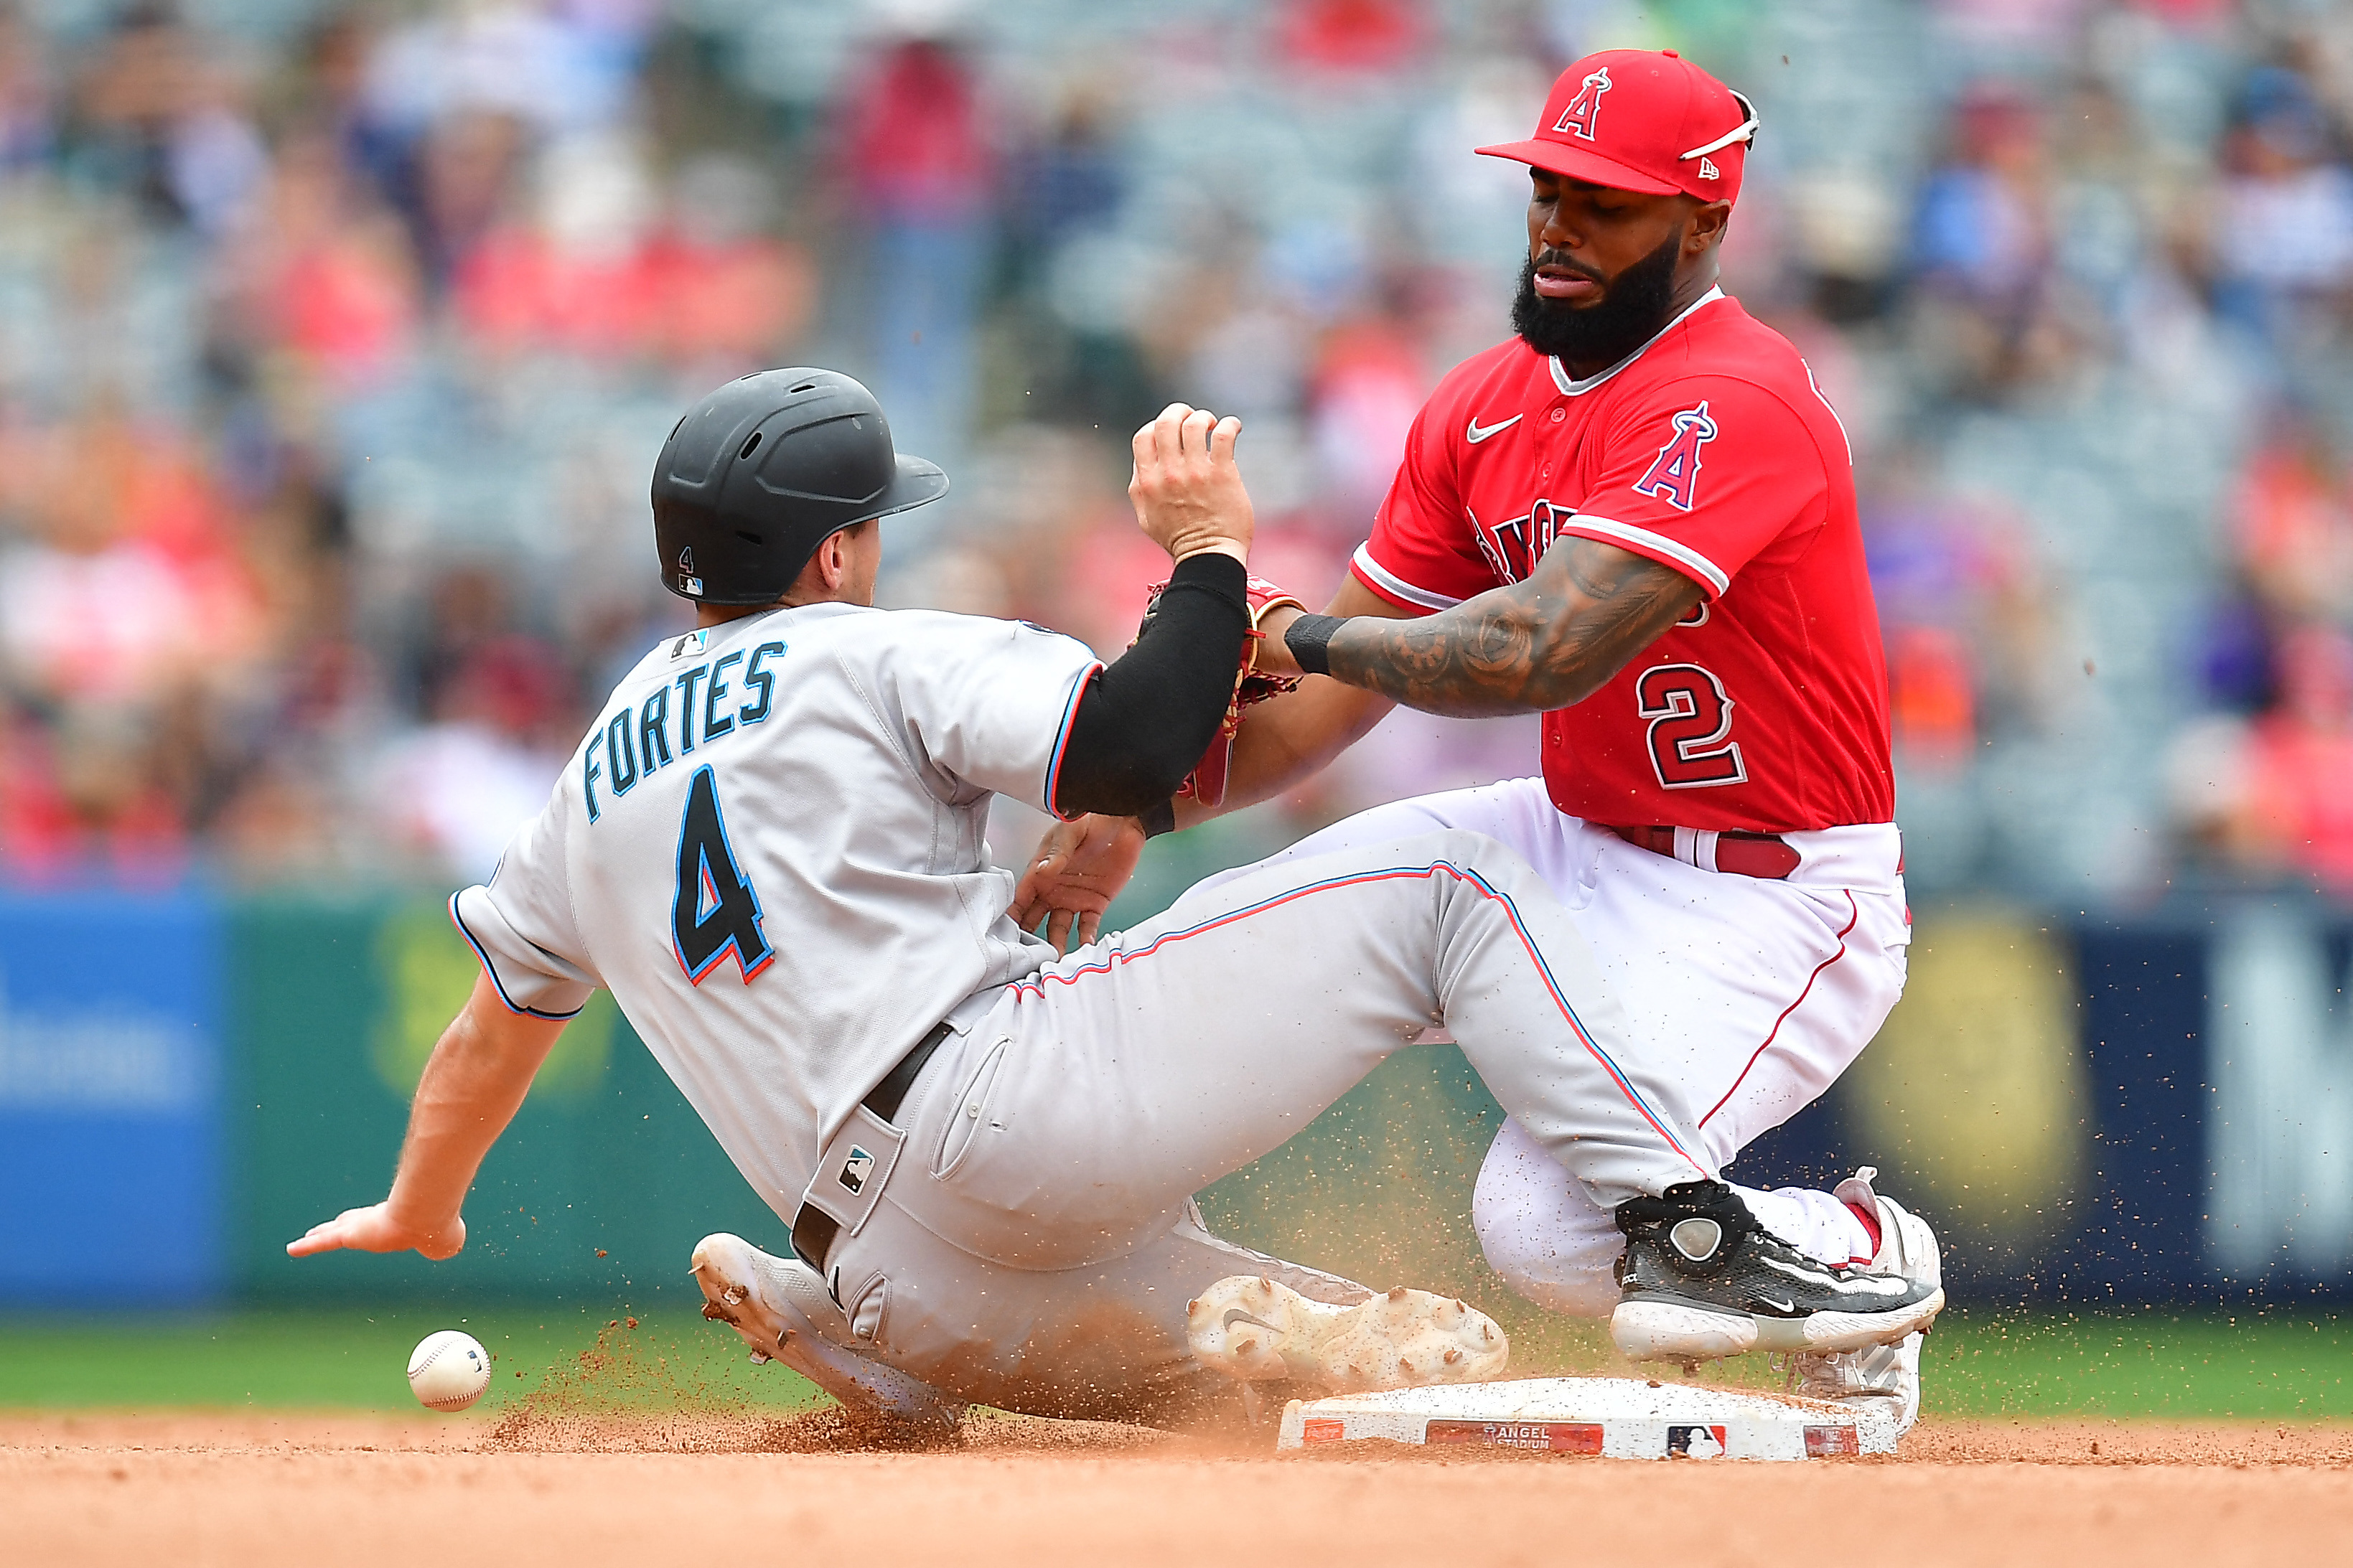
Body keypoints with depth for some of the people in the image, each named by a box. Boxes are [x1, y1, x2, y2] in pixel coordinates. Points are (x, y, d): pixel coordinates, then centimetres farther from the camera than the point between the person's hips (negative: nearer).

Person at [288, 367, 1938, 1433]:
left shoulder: (599, 774, 26)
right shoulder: (867, 657, 6)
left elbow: (496, 1025, 38)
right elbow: (1135, 752, -10)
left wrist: (420, 1212, 55)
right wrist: (1210, 550, 5)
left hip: (913, 1263, 7)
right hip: (1011, 1098, -7)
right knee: (1450, 882, 0)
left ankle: (857, 1336, 8)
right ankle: (1696, 1235, -19)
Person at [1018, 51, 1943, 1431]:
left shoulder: (1734, 405, -23)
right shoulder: (1486, 409, 5)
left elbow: (1541, 657, -33)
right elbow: (1335, 693, 6)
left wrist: (1305, 631, -18)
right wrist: (1143, 808, -8)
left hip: (1778, 896, -9)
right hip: (1584, 840, 9)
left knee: (1545, 1225, -23)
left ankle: (1862, 1257, 4)